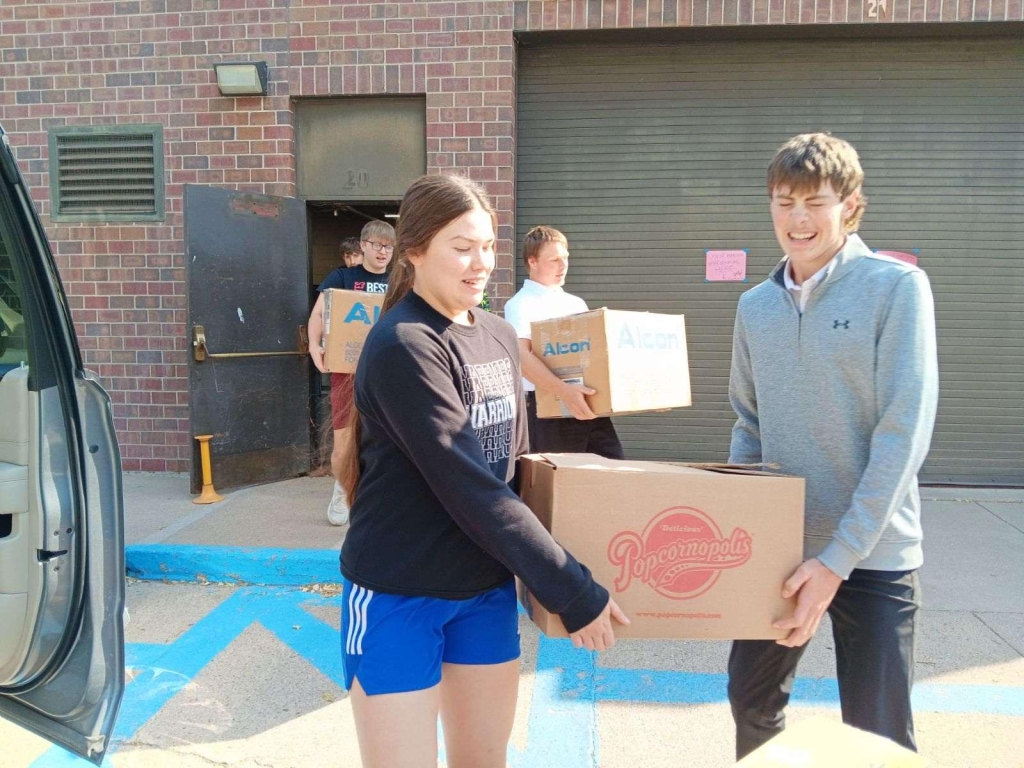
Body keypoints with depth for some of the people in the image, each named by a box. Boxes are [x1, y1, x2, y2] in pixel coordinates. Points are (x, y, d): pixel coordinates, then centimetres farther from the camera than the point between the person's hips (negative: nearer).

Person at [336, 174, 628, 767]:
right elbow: (471, 489, -24)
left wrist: (532, 574, 11)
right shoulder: (403, 346, -20)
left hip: (487, 586, 7)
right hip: (399, 592, -6)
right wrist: (573, 591, -19)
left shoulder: (501, 336, 4)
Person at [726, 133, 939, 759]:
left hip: (872, 555, -4)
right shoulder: (755, 306, 4)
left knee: (878, 738, 8)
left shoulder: (898, 288, -11)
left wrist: (838, 557, -19)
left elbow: (904, 433, -16)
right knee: (753, 705, 19)